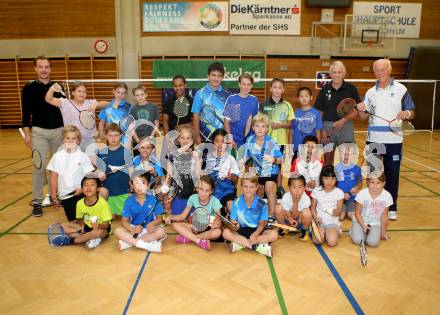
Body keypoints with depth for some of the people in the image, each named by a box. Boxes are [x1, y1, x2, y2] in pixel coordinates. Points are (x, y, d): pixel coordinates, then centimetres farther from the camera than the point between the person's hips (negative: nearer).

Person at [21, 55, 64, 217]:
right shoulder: (29, 88, 0)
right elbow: (26, 112, -1)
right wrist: (27, 133, -8)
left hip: (58, 130, 3)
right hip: (39, 131, -3)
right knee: (39, 167, -5)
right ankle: (37, 201, 5)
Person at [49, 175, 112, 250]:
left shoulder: (103, 203, -22)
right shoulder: (80, 203, -8)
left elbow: (106, 225, -21)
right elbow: (80, 219, 7)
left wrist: (98, 225, -41)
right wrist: (82, 225, -15)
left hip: (101, 228, -5)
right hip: (87, 227, 5)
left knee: (98, 232, -39)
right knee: (63, 226, -10)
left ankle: (69, 240, -21)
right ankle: (90, 238, -23)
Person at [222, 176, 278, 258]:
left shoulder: (261, 204, -9)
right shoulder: (236, 203, -8)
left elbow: (262, 224, -6)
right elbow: (233, 221, -6)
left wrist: (255, 234, -27)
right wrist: (234, 225, -31)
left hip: (256, 230, 0)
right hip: (241, 230, 0)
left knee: (274, 234, -27)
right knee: (226, 232, -28)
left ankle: (240, 243, -27)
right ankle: (258, 246, -29)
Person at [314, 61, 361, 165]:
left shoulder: (351, 88, 0)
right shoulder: (325, 89, 3)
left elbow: (356, 111, -1)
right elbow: (318, 112, 5)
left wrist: (344, 120, -16)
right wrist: (321, 130, -5)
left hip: (346, 126, -2)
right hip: (327, 126, 2)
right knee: (328, 159, 11)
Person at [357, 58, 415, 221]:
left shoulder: (401, 89, 1)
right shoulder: (370, 92, 9)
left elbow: (411, 112, 1)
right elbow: (364, 117, 10)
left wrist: (407, 113, -21)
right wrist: (361, 109, -11)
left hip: (393, 140, -2)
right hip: (373, 139, 3)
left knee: (392, 174, 4)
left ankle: (391, 207, 17)